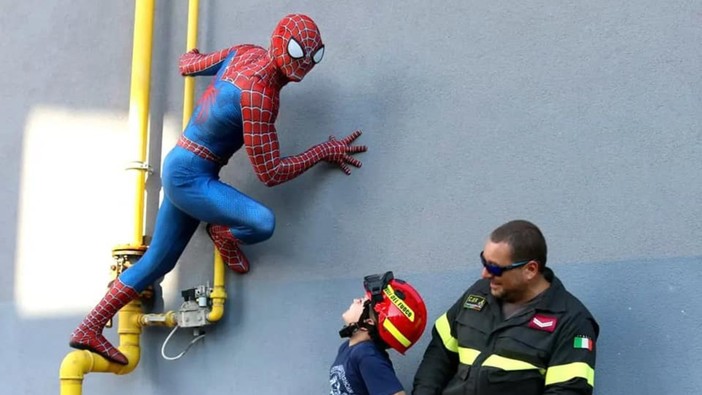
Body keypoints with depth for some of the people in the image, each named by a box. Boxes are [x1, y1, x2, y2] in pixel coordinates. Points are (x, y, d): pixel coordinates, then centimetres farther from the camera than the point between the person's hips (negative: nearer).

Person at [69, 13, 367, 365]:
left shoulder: (245, 53, -1)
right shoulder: (258, 94, -26)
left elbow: (187, 64, 15)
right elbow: (270, 173, -22)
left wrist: (193, 56, 40)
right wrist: (325, 151, -13)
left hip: (179, 169, 10)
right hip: (190, 176, -10)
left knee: (158, 261, 17)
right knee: (262, 222, -28)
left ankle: (89, 330, 25)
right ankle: (224, 235, 7)